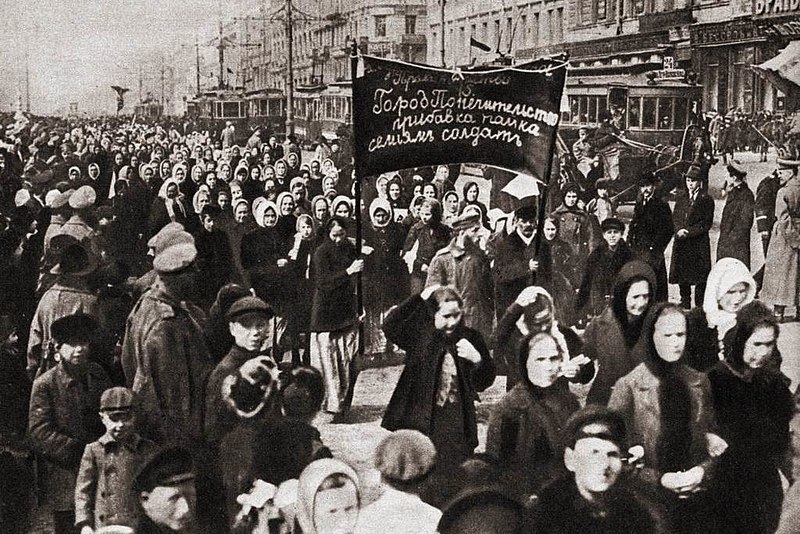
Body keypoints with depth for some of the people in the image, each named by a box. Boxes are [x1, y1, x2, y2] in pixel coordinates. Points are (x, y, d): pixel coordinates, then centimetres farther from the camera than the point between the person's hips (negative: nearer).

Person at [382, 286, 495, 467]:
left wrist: (477, 360, -12)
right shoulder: (420, 334, -2)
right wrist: (419, 299, -21)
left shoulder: (471, 338, 3)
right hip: (419, 423, -1)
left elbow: (485, 382, 9)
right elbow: (390, 327, -20)